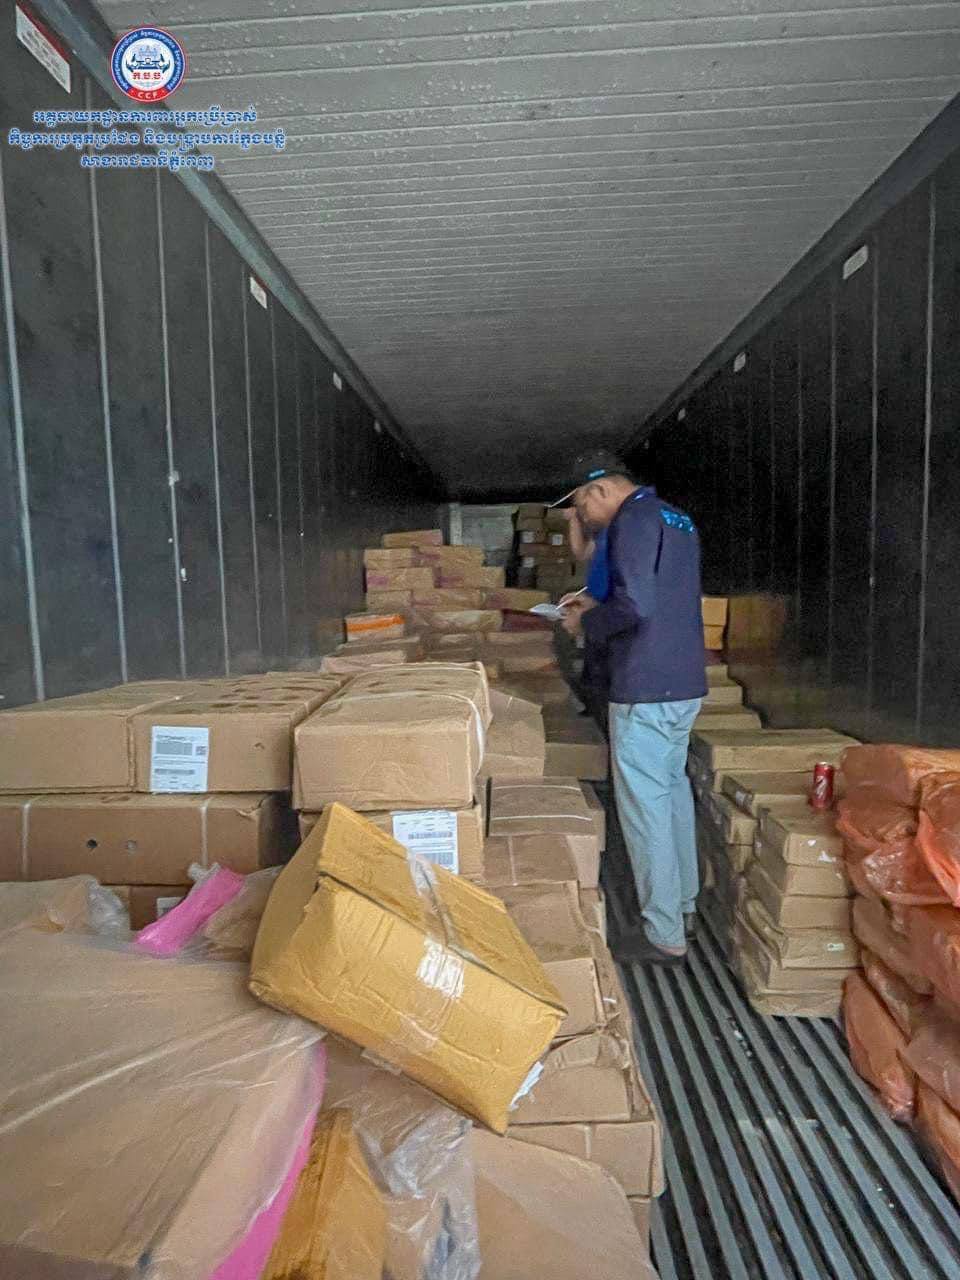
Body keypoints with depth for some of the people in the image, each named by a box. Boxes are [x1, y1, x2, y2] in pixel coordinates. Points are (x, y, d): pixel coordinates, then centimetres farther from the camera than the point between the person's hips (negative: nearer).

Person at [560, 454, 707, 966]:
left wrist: (586, 624, -7)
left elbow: (634, 607, -24)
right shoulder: (678, 519, 17)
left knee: (644, 804, 0)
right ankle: (682, 906, 35)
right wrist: (597, 607, 18)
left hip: (645, 690, -10)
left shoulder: (635, 519, -13)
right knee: (674, 789, 20)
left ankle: (664, 935, 11)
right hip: (685, 683, 10)